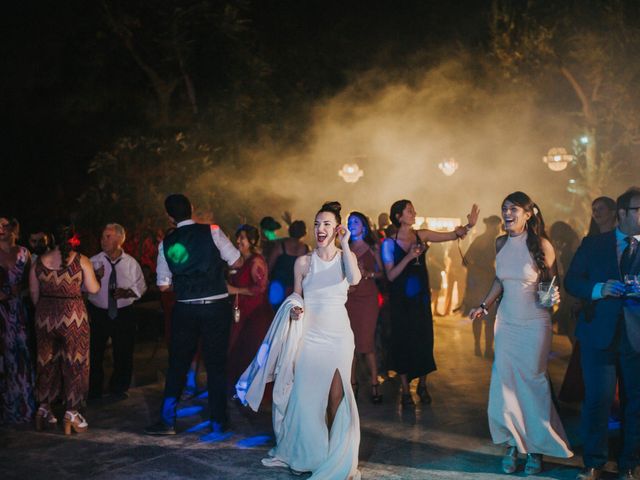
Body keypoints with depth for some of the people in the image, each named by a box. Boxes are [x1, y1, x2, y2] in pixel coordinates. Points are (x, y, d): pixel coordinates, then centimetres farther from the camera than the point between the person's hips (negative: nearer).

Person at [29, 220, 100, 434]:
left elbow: (34, 292, 5)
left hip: (45, 316, 4)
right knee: (74, 362, 6)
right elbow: (93, 289, -5)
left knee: (47, 361, 16)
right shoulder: (81, 260, -9)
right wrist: (87, 281, 16)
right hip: (73, 316, -3)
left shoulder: (39, 261, 0)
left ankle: (44, 408, 23)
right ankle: (71, 412, 8)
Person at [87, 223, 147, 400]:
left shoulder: (131, 263, -1)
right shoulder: (93, 262, -2)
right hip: (98, 313, 0)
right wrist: (96, 278, -21)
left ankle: (118, 388, 33)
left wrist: (127, 292, -15)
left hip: (123, 314, 0)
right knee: (95, 352, 6)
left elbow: (141, 287, 3)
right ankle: (94, 390, 26)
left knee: (123, 353, 11)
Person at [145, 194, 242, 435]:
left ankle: (167, 420, 18)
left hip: (185, 309, 1)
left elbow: (164, 285, 6)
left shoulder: (166, 242, 2)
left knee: (177, 363, 14)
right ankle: (218, 422, 17)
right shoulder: (211, 231, -5)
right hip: (216, 306, -1)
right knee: (216, 364, 9)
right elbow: (237, 262, -2)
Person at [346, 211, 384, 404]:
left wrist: (368, 273, -14)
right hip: (349, 298, 2)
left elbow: (382, 272, 3)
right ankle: (352, 383, 7)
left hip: (367, 297, -2)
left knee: (367, 342, -6)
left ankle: (374, 385, 2)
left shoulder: (372, 248, 6)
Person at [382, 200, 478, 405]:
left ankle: (422, 386, 24)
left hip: (421, 297, 3)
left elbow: (452, 235, 0)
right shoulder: (389, 243, -9)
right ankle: (405, 389, 18)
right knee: (403, 341, 5)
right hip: (400, 301, -3)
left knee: (424, 339, 7)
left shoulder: (421, 235, 0)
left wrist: (469, 225, -16)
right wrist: (408, 257, -24)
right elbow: (390, 276, -14)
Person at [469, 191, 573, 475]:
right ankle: (513, 445, 18)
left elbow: (553, 282, -3)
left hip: (534, 324, -4)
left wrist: (553, 297, -24)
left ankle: (536, 448, 18)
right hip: (506, 321, 4)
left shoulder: (541, 244, -11)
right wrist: (484, 306, 10)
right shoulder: (501, 243, 3)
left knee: (532, 383, 3)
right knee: (505, 383, 5)